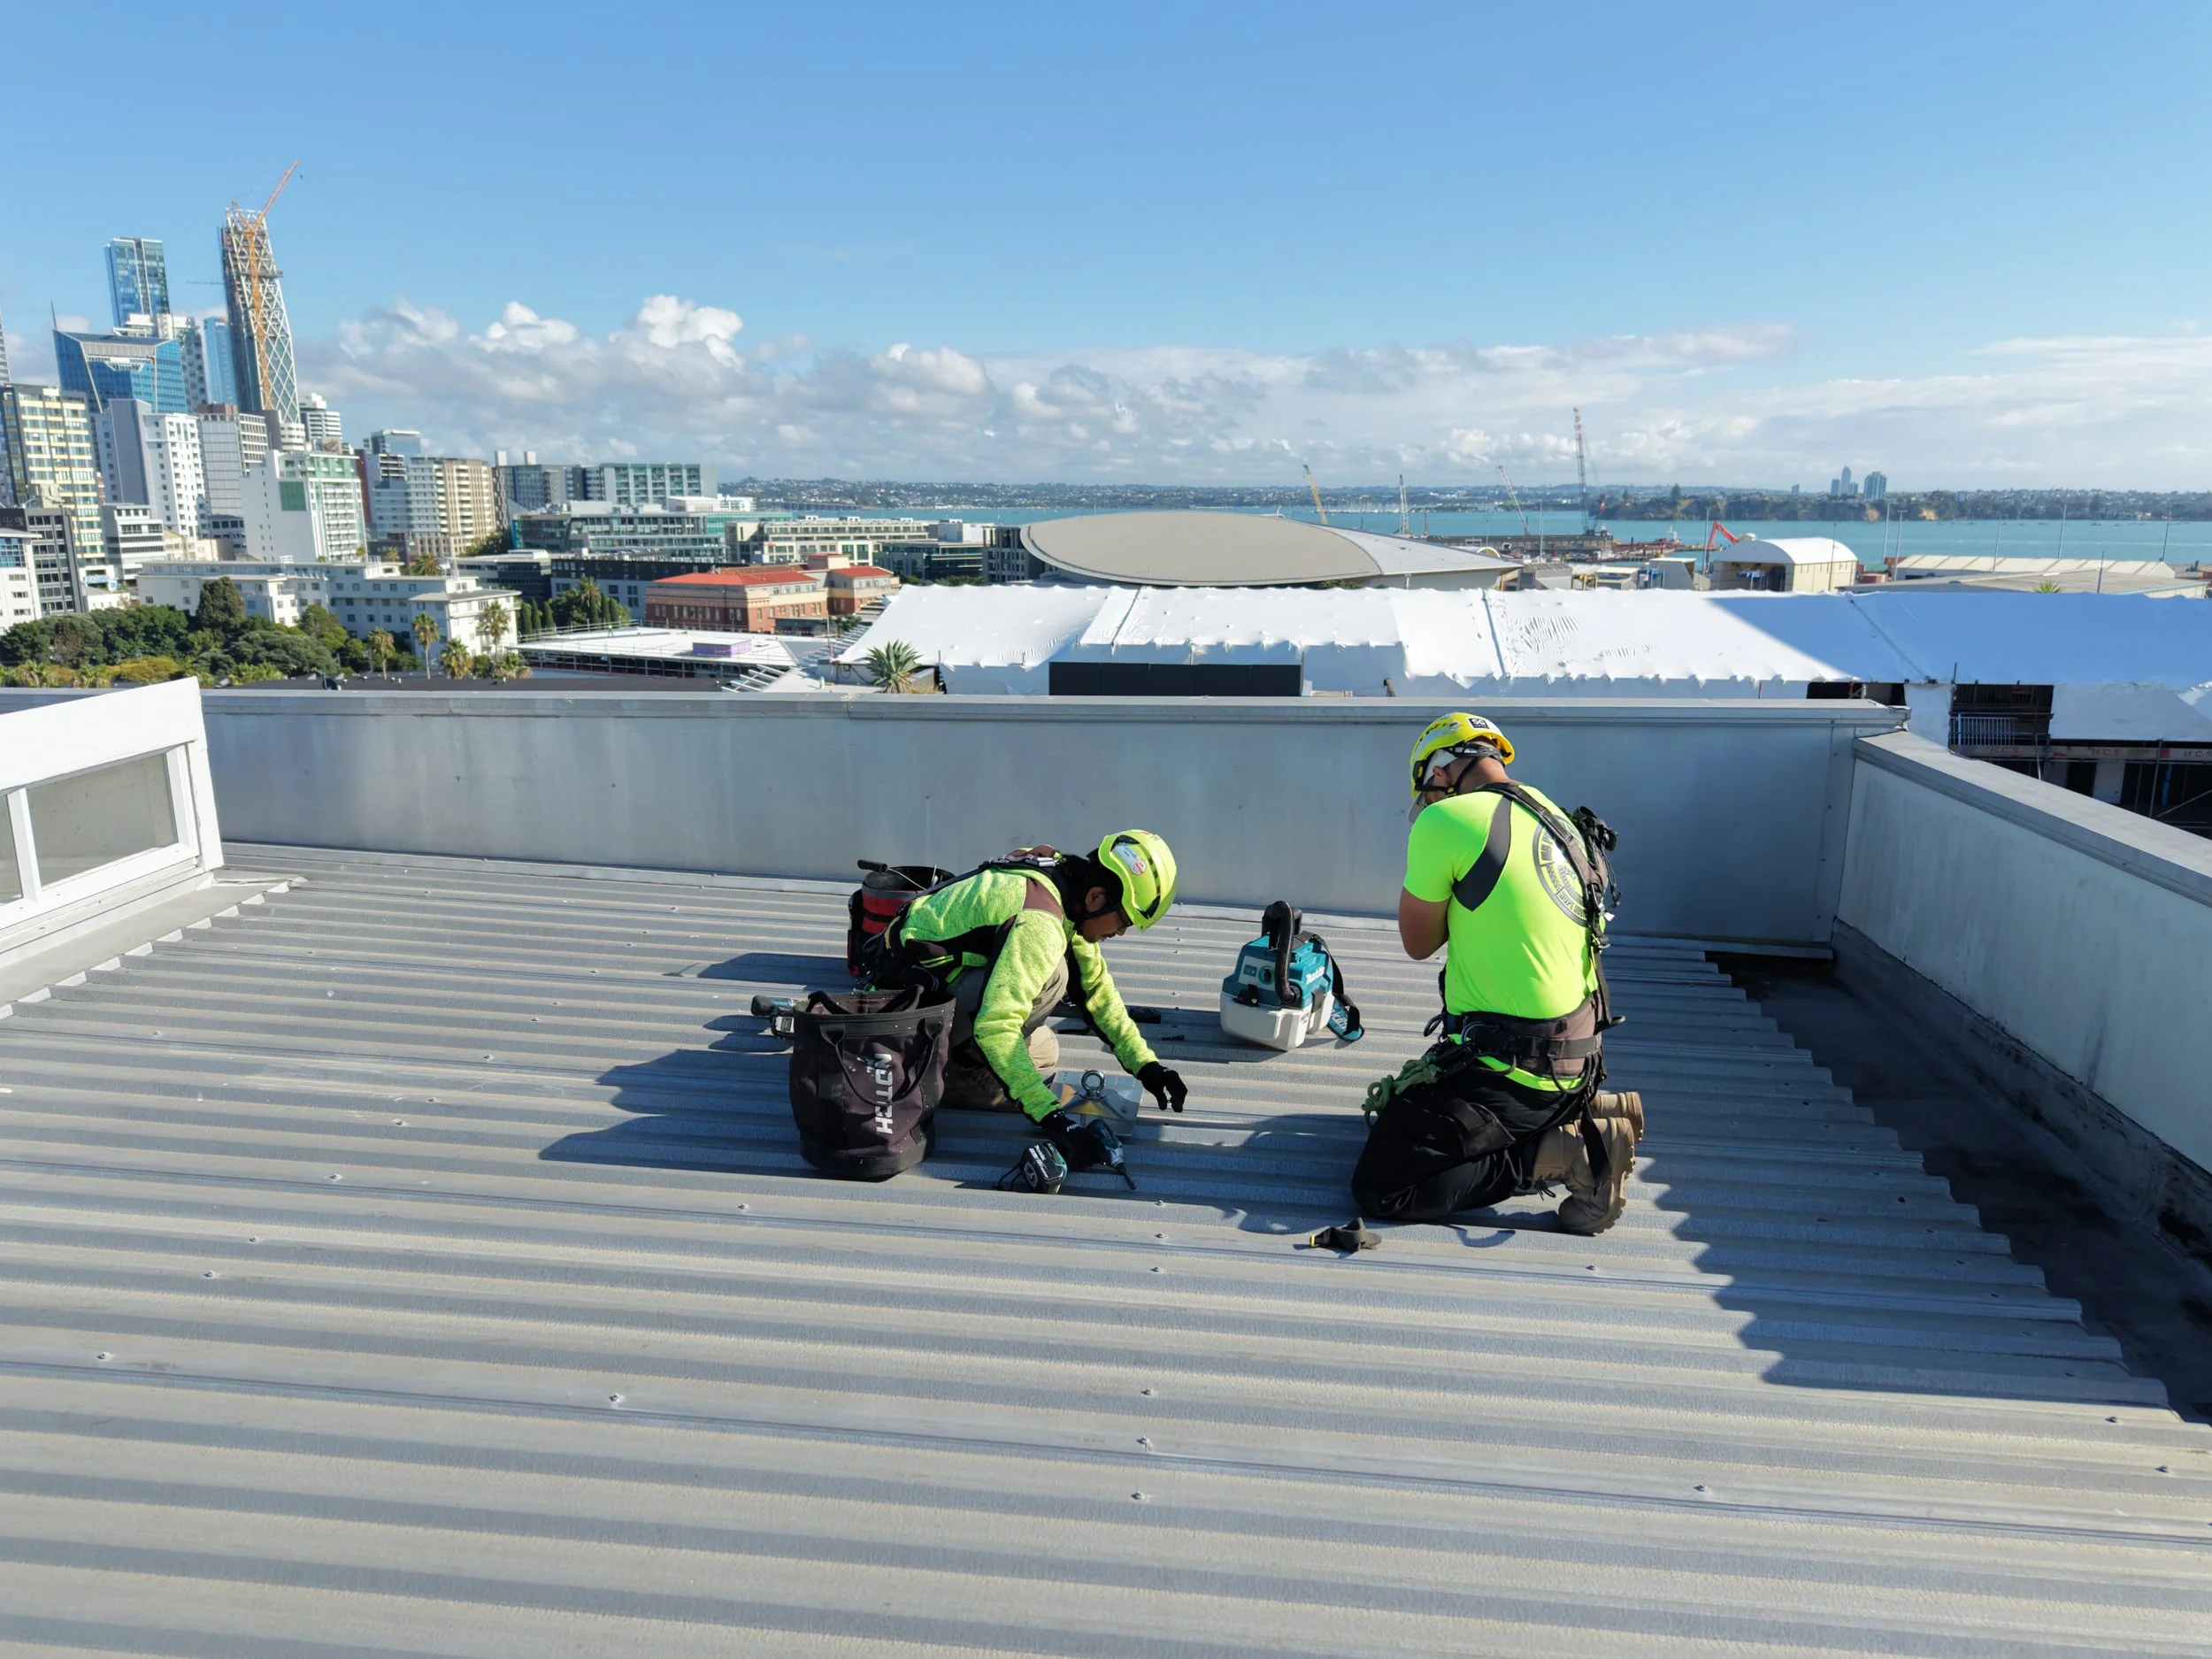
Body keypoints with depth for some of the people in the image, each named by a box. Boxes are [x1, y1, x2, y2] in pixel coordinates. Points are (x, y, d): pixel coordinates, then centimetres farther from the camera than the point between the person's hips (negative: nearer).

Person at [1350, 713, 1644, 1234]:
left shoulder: (1445, 820, -15)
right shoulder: (1554, 817, 9)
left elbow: (1418, 943, -4)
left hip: (1510, 1068, -9)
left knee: (1381, 1188, -9)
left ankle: (1566, 1153, -8)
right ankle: (1596, 1112, 17)